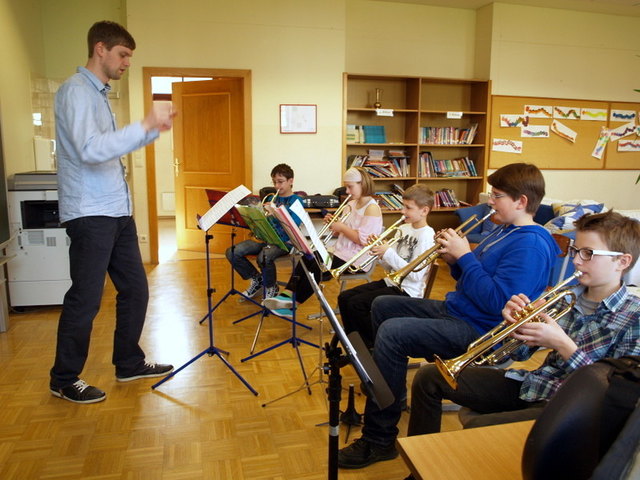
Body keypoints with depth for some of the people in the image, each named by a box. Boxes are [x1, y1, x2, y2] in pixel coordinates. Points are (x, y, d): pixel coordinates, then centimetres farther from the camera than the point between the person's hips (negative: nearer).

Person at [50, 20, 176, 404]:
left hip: (117, 212, 9)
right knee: (85, 299, 0)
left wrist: (154, 129, 12)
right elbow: (90, 150, -26)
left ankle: (129, 364, 29)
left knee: (135, 289, 13)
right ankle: (64, 380, 18)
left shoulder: (99, 93, 19)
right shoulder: (76, 91, -11)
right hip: (91, 215, -9)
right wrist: (145, 124, -25)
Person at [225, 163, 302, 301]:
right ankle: (256, 279, 9)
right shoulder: (272, 198, 17)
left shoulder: (296, 200, -1)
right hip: (266, 237, 6)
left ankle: (271, 288, -7)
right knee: (232, 252, -12)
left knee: (263, 257, -38)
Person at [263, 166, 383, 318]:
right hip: (340, 251, 8)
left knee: (317, 269, -21)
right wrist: (333, 224, -3)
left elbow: (363, 239, -23)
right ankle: (287, 295, -18)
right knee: (306, 259, -11)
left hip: (356, 260, -8)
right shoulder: (351, 204, 14)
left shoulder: (372, 208, -13)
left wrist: (341, 227, -16)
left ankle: (292, 304, -11)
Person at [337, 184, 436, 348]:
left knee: (356, 303, -19)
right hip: (391, 282, 8)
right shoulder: (403, 229, 9)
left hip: (407, 291, -8)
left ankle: (373, 347, 3)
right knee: (344, 298, -1)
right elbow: (390, 266, 11)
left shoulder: (426, 235, -15)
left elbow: (415, 274, -22)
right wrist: (380, 252, -8)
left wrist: (388, 253, -21)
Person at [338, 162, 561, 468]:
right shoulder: (505, 231, 14)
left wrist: (464, 255, -22)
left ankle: (379, 441, -16)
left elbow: (498, 302, -27)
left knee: (391, 332, -29)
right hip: (454, 309, 11)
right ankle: (390, 391, 26)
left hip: (477, 330, -11)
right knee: (381, 306, 16)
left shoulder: (531, 245, -18)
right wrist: (454, 261, -1)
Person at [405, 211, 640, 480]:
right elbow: (521, 353, 10)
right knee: (428, 377, 4)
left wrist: (562, 344, -22)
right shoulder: (568, 298, 7)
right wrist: (514, 321, -11)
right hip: (529, 384, 7)